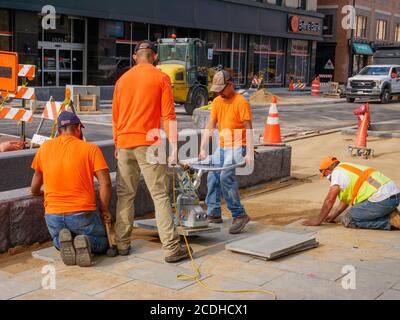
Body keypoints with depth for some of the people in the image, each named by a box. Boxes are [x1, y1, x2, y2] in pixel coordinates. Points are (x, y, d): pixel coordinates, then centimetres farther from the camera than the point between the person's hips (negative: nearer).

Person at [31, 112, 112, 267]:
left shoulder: (45, 148, 5)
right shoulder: (91, 149, -4)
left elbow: (34, 190, 13)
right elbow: (105, 184, -11)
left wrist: (39, 193, 36)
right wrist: (105, 210, 3)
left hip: (53, 216, 3)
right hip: (82, 215, -3)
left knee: (57, 241, 35)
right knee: (102, 243, 24)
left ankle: (63, 242, -3)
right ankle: (86, 243, -12)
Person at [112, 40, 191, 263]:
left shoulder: (122, 80, 12)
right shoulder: (161, 78, -1)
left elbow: (115, 117, 17)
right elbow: (169, 116, -7)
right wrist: (174, 148, -6)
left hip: (125, 144, 4)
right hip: (148, 144, -4)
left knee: (125, 195, 12)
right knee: (161, 195, -3)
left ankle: (122, 244, 16)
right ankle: (172, 248, -4)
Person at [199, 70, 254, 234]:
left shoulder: (241, 102, -11)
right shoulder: (217, 101, 9)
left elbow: (248, 129, -15)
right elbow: (210, 127, 6)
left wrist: (249, 153, -23)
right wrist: (202, 149, -3)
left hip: (237, 146, -7)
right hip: (222, 147, 7)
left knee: (226, 176, -23)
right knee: (212, 177, 1)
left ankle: (239, 215, -16)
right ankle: (214, 214, 12)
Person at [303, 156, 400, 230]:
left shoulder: (337, 172, -3)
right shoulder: (348, 168, 25)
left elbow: (329, 200, -4)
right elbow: (346, 198, 33)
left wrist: (318, 221, 6)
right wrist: (334, 215, 39)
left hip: (382, 199, -10)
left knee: (348, 219, -1)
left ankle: (390, 222, -5)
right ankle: (391, 216, 10)